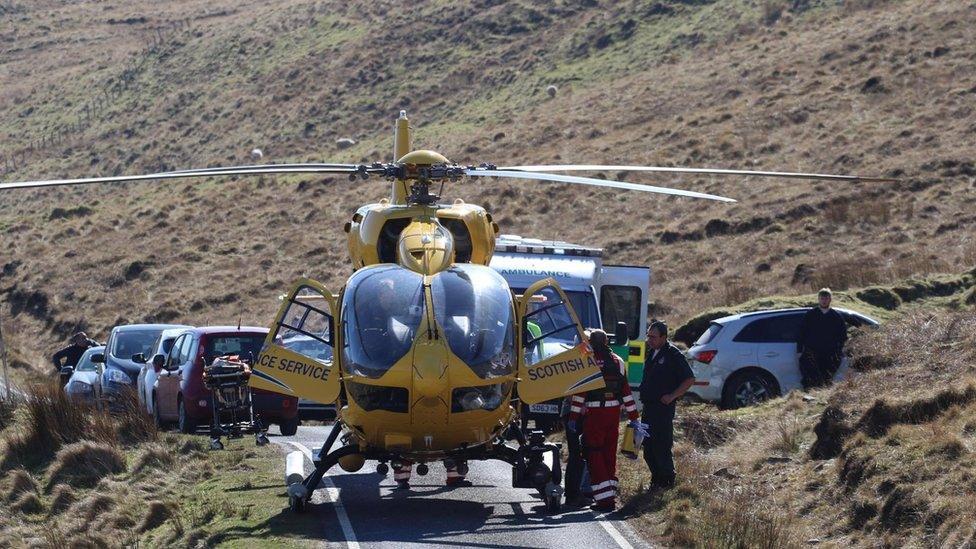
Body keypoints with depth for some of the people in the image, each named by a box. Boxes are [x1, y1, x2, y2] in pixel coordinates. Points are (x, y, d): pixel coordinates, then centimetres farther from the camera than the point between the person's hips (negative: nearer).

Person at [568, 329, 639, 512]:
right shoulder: (618, 363, 9)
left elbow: (580, 393, -10)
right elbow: (627, 392, 12)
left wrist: (573, 417, -6)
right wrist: (634, 417, 17)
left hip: (594, 414, -5)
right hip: (614, 413, 5)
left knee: (594, 455, 0)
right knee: (610, 454, 15)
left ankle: (604, 499, -10)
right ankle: (610, 497, 18)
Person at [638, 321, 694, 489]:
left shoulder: (673, 355, -11)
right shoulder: (651, 352, 12)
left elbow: (690, 379, -11)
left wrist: (672, 396, -16)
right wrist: (643, 393, 15)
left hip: (663, 408, -8)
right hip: (648, 406, 8)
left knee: (661, 446, -6)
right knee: (648, 446, 10)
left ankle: (667, 480, 5)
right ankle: (656, 477, 20)